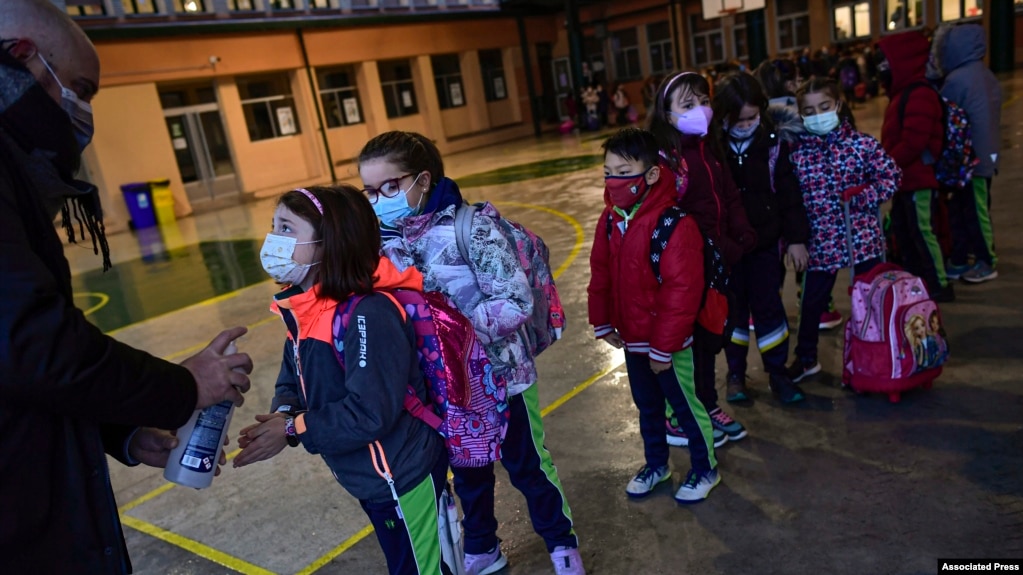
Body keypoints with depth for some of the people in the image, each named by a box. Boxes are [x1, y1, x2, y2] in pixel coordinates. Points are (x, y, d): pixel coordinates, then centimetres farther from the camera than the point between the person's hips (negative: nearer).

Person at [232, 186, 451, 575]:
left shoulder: (368, 313, -30)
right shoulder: (305, 310, 0)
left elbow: (371, 413, -31)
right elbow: (292, 379, 5)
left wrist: (293, 429, -23)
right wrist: (283, 413, -17)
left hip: (401, 476, -9)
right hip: (366, 477, 9)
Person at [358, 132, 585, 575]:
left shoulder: (471, 225, -22)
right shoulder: (382, 239, -6)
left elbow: (517, 304, -26)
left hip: (499, 373, -4)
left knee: (527, 465, 16)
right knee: (466, 472, 24)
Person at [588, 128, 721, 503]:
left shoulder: (675, 226, -26)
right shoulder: (610, 219, -3)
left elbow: (681, 292, -24)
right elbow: (600, 272, 6)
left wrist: (663, 346, -19)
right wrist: (602, 323, 6)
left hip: (667, 344, -7)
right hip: (632, 340, 7)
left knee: (685, 405, 13)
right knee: (646, 405, 23)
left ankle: (705, 469, 35)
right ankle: (655, 464, 45)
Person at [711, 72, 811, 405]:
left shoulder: (772, 143, -6)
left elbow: (788, 192, -1)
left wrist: (796, 238, -2)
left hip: (764, 241, 1)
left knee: (769, 306, 8)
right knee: (733, 307, 12)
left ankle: (778, 371, 24)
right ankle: (735, 373, 27)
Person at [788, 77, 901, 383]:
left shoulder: (862, 144, -6)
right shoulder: (798, 153, -4)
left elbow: (891, 177, -2)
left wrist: (860, 197, -14)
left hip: (862, 238, -1)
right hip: (820, 242, 1)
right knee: (811, 303, 12)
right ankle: (806, 359, 32)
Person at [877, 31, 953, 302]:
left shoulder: (919, 95, -17)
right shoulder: (902, 93, 15)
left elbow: (913, 142, -24)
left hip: (918, 179, -10)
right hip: (905, 178, 10)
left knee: (922, 232, -3)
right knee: (903, 231, 16)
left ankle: (940, 286, 7)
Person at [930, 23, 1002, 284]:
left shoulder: (957, 79, -19)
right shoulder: (986, 75, 10)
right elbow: (986, 116, 15)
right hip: (985, 154, 9)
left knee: (975, 212, 2)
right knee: (960, 209, 14)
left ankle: (987, 263, 14)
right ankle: (959, 261, 20)